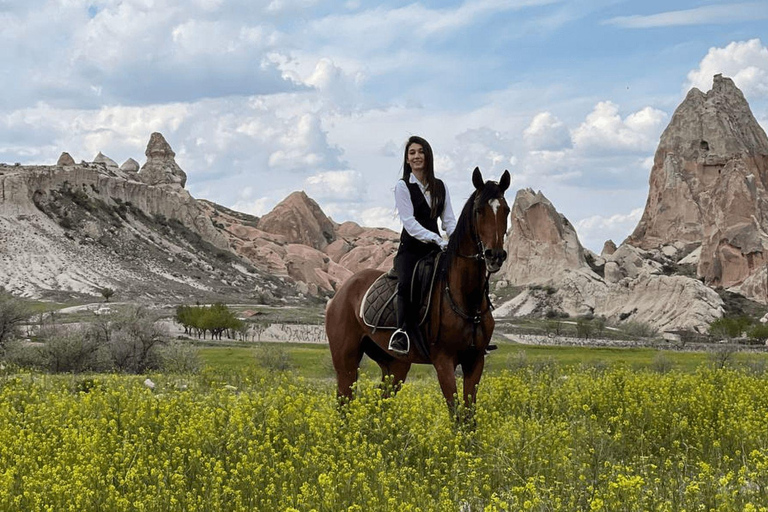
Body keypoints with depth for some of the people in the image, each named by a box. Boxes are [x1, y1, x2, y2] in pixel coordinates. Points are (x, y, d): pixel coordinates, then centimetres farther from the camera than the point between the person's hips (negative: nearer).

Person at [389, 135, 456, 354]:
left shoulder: (440, 187, 14)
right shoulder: (403, 186, -1)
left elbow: (449, 219, 10)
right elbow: (409, 222, -11)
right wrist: (436, 239, -23)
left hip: (434, 249, 4)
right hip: (411, 249, -4)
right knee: (407, 283, -33)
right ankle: (403, 333, -31)